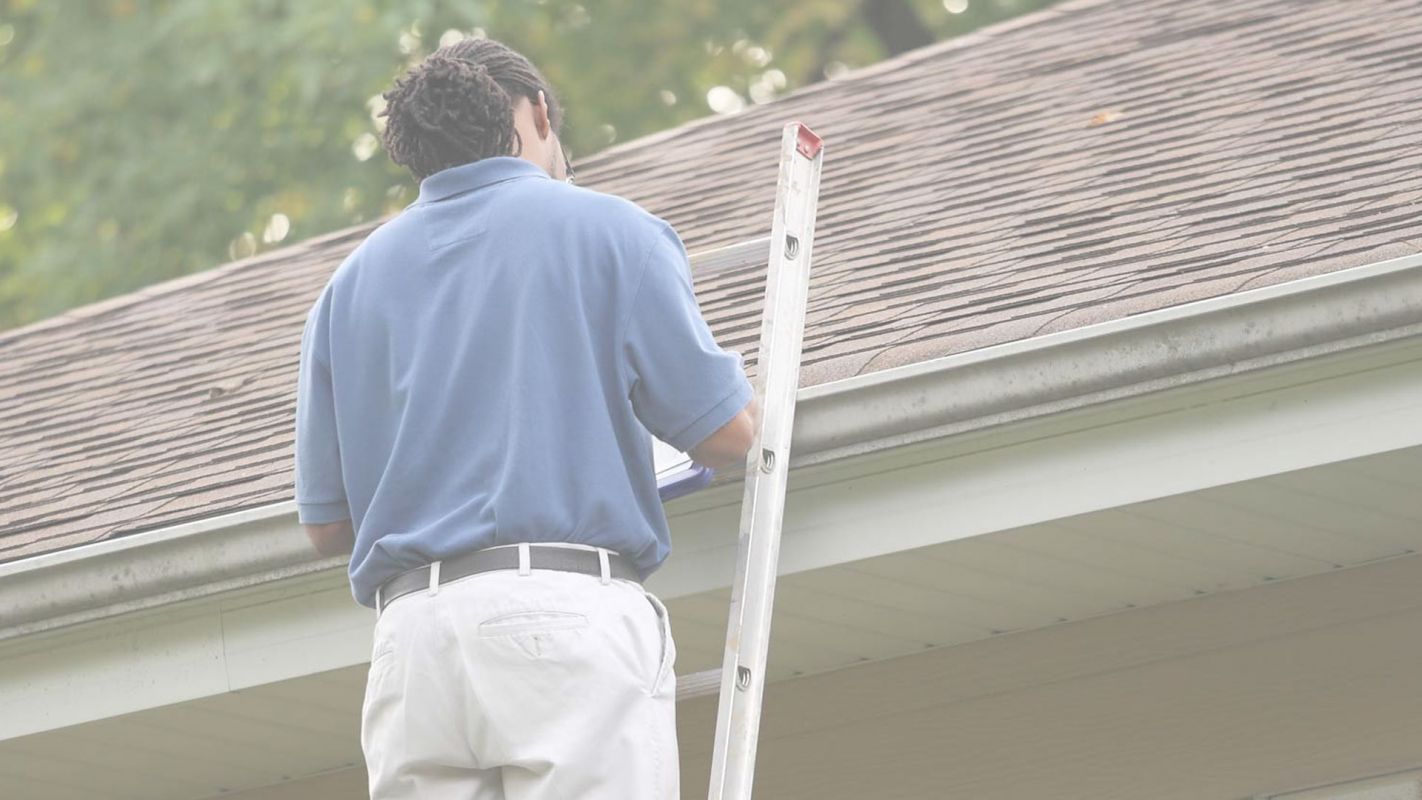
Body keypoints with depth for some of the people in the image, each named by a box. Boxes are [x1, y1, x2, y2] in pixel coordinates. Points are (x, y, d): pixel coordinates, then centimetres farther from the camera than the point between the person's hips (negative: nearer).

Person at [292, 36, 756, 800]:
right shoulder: (606, 229, 5)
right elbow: (726, 433, 4)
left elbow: (326, 522, 18)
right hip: (572, 615, -4)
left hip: (408, 630, 4)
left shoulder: (350, 282, 18)